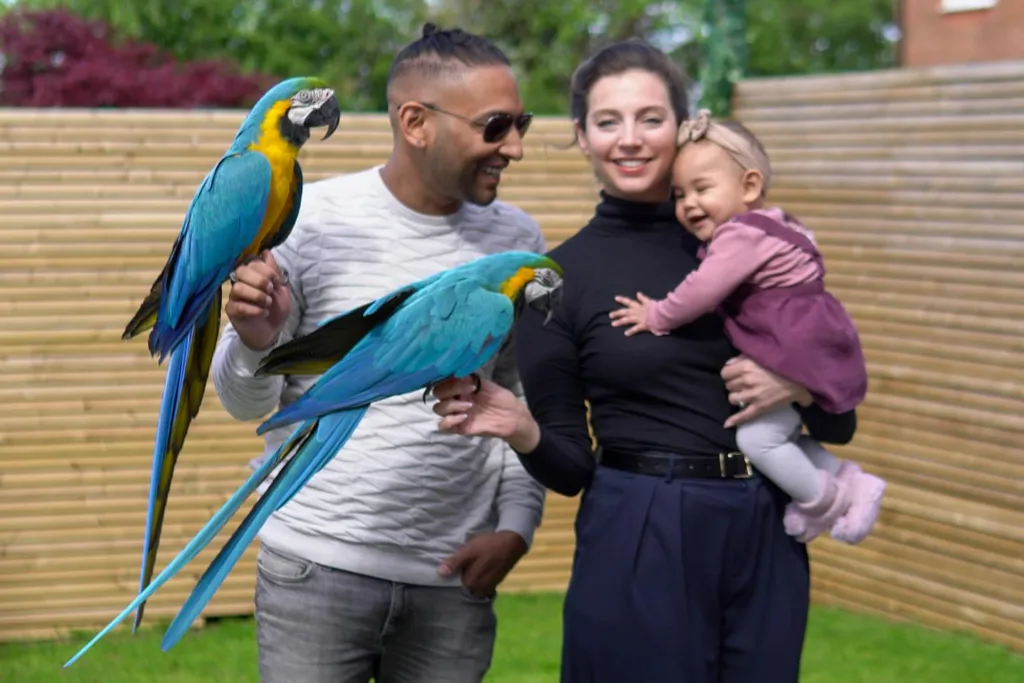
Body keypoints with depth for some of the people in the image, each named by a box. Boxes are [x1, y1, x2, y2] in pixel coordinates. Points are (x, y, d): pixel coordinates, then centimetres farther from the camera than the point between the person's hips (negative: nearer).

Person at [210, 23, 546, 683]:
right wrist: (256, 343, -21)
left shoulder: (516, 240, 3)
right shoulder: (308, 219, -7)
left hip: (454, 580, 3)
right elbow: (246, 401, 0)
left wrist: (516, 527, 1)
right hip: (318, 568, -3)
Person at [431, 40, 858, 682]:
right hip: (638, 549, -3)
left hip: (766, 540, 3)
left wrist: (799, 385, -12)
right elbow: (571, 466, 0)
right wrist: (522, 430, -20)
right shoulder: (557, 277, -1)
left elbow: (840, 424, 9)